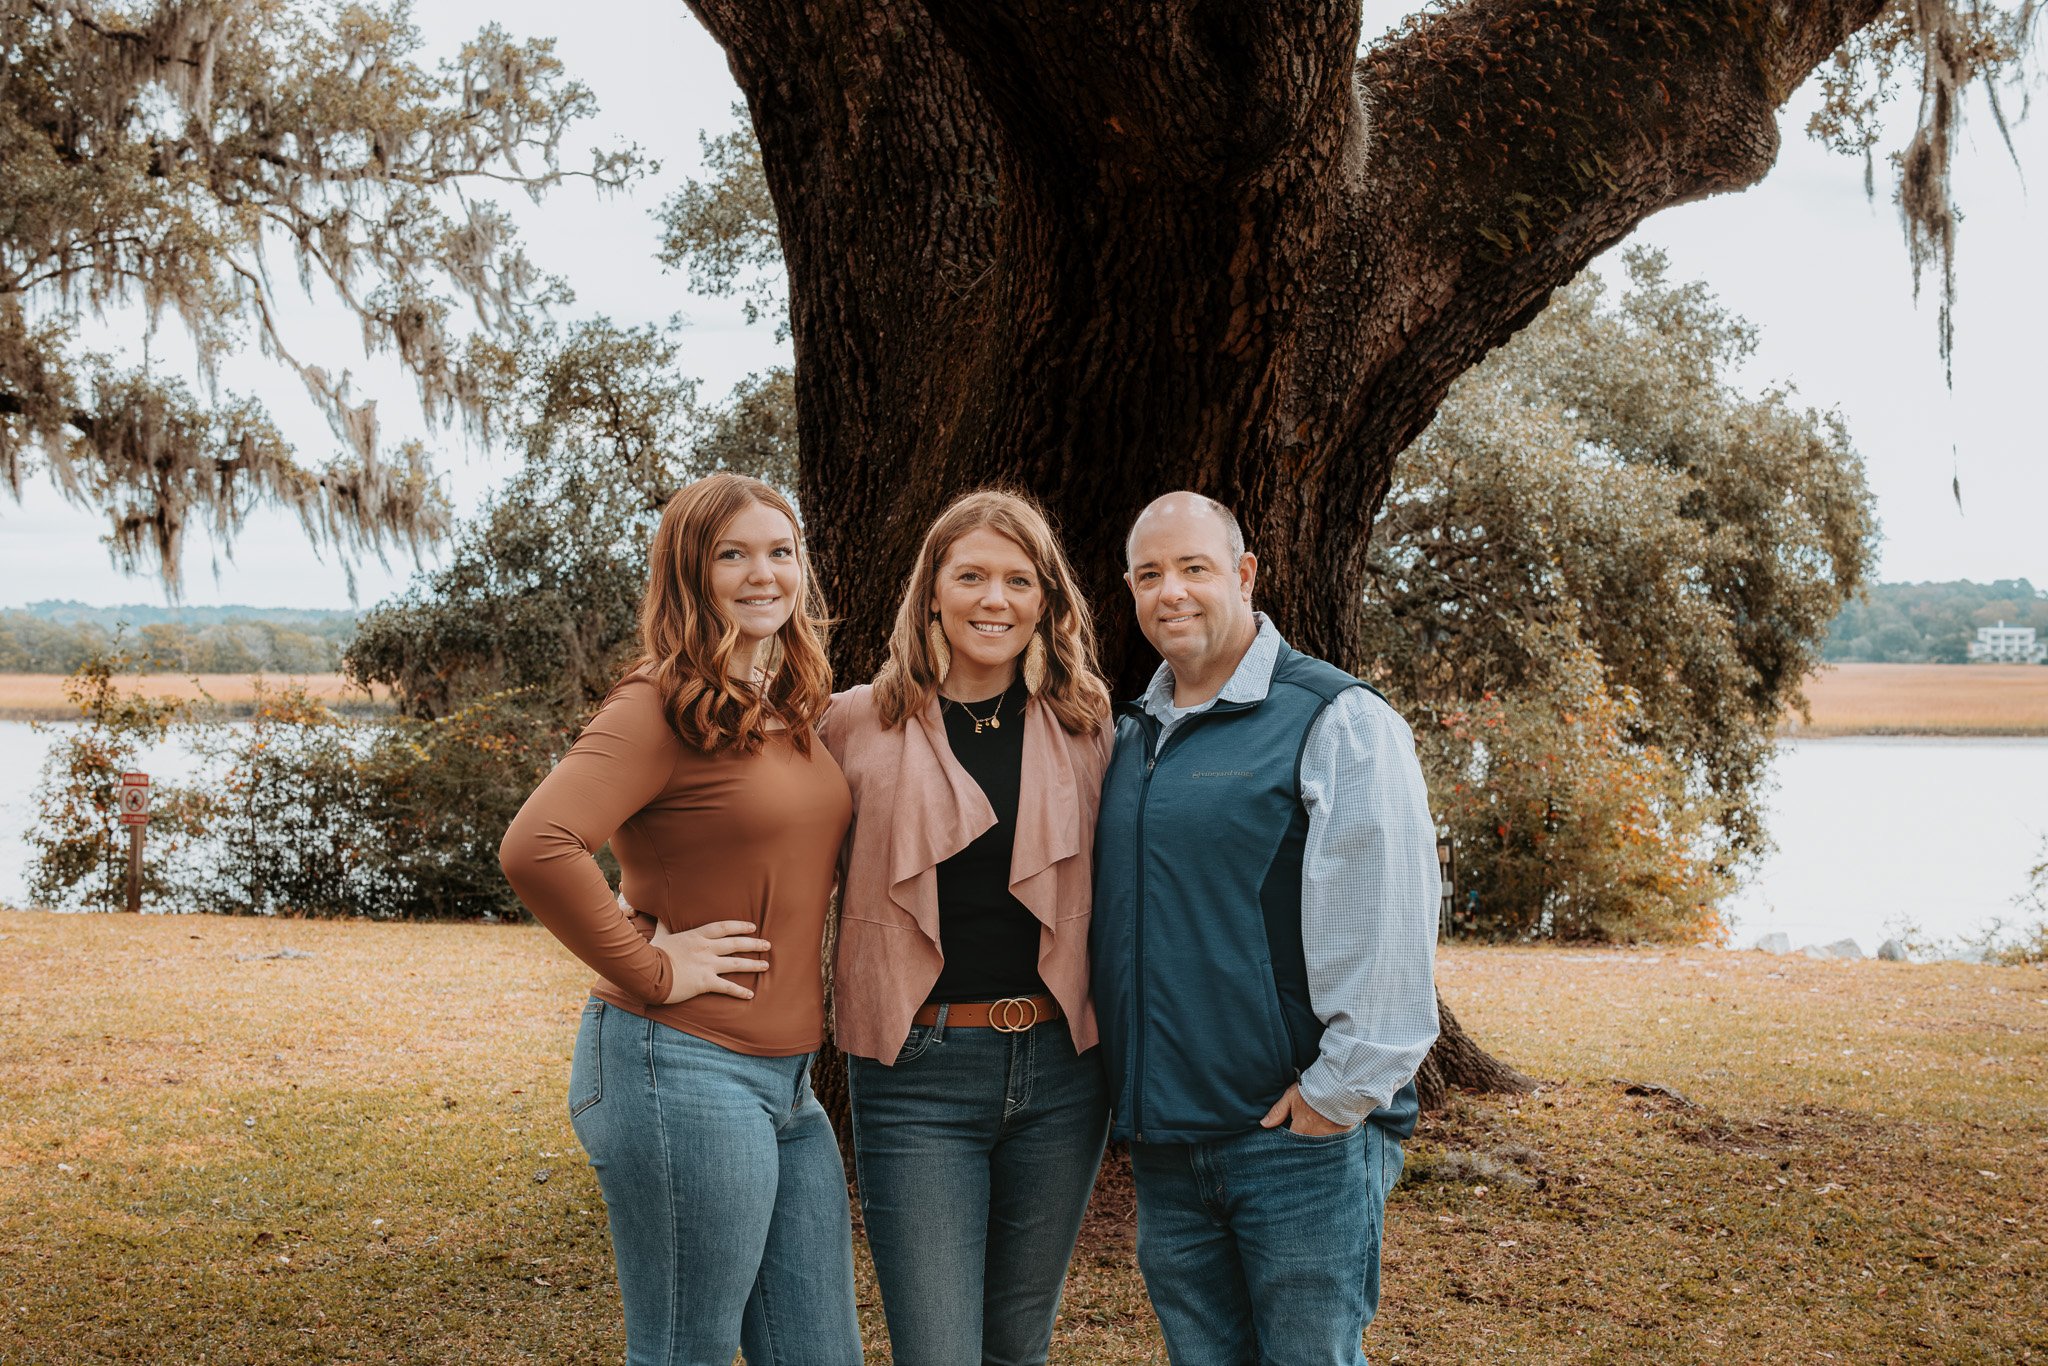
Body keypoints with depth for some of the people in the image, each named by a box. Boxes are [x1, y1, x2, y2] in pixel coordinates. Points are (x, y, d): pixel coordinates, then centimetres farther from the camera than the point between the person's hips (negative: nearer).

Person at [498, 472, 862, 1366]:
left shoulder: (791, 710, 12)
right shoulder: (661, 706, -13)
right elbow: (535, 847, -27)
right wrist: (650, 970, -19)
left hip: (786, 1081, 8)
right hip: (684, 1066, -8)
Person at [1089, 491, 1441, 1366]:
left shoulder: (1335, 721, -8)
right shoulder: (1128, 739, 14)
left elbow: (1387, 932, -14)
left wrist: (1339, 1093, -16)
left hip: (1299, 1136, -6)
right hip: (1162, 1142, 7)